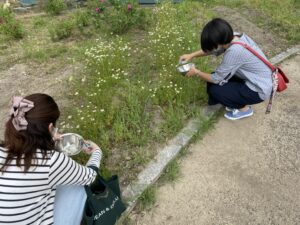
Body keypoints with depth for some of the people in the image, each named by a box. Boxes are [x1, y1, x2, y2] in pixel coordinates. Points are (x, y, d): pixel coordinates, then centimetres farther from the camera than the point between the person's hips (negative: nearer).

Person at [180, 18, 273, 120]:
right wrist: (192, 55, 4)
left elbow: (216, 78, -22)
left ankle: (244, 108, 9)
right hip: (257, 80, 8)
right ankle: (239, 102, 17)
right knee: (216, 76, 2)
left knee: (215, 90, -12)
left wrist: (197, 72, -7)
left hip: (258, 90, -8)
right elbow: (213, 49, 9)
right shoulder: (234, 37, -9)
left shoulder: (235, 51, -33)